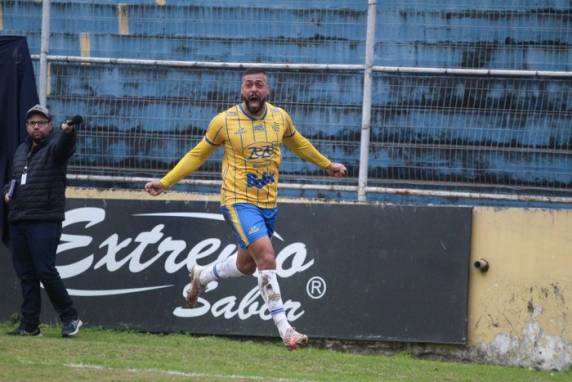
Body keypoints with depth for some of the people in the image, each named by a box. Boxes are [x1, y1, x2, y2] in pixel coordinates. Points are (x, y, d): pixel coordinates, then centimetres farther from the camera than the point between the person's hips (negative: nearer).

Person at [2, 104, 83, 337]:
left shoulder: (54, 146, -4)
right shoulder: (21, 150, 19)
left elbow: (65, 146, -28)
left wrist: (68, 132, -52)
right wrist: (8, 192, 9)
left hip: (45, 221, -7)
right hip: (18, 222, 7)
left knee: (44, 270, -14)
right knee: (25, 273, 8)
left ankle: (70, 318, -4)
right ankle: (29, 325, 12)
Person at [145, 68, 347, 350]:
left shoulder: (280, 117, 2)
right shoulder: (224, 121, -8)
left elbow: (298, 144, 24)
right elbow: (198, 155, 6)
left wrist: (326, 164, 35)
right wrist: (165, 182, 1)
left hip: (268, 204, 5)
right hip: (239, 201, -5)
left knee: (246, 265, 17)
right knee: (266, 257, -21)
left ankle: (201, 276, 48)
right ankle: (284, 328, -20)